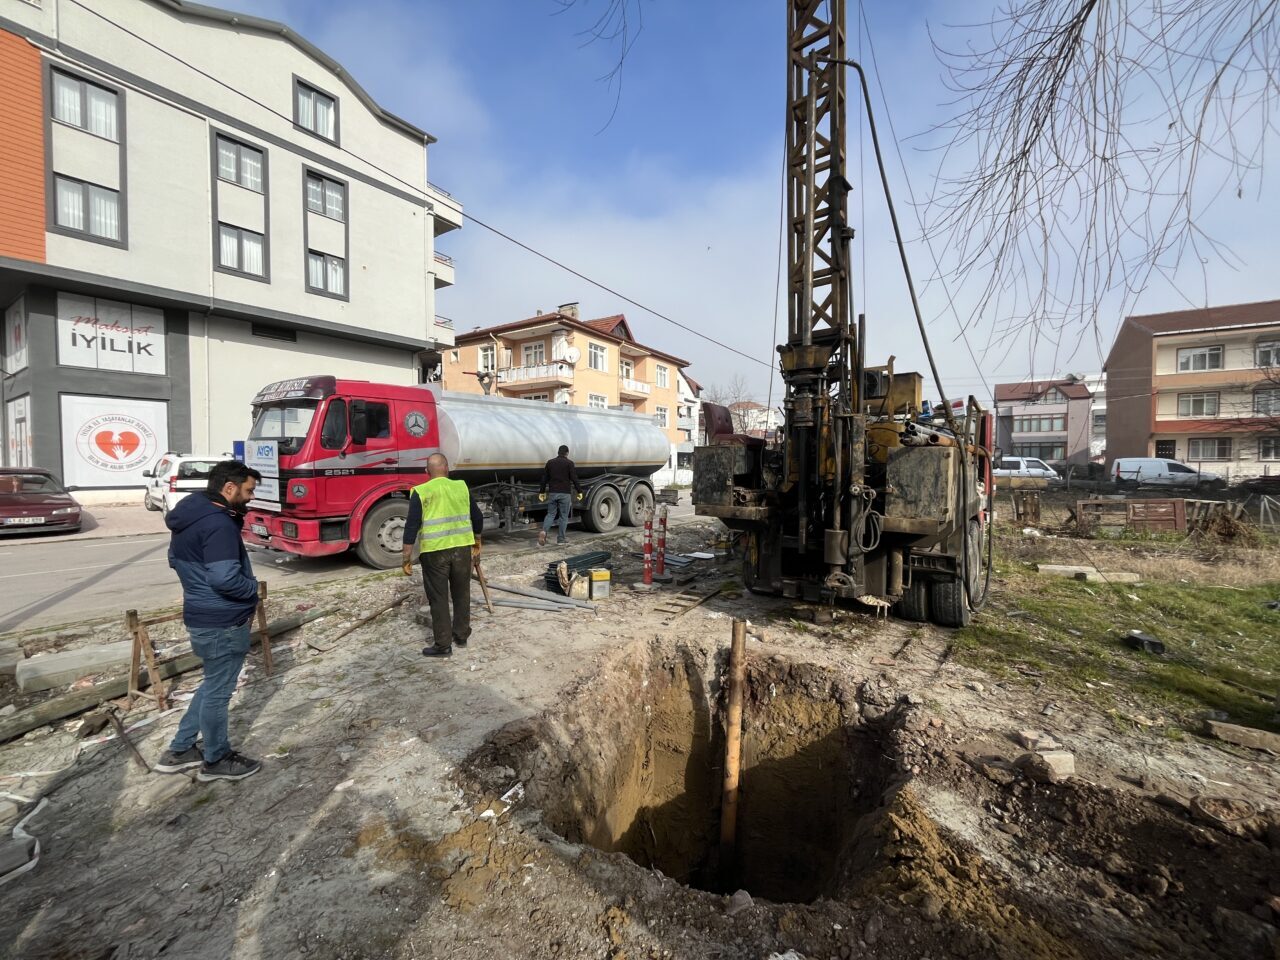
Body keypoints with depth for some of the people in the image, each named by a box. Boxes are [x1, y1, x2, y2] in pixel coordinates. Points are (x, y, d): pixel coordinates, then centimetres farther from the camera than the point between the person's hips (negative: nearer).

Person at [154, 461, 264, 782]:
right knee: (218, 691, 8)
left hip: (203, 617, 10)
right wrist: (253, 588, -12)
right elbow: (225, 579, -30)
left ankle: (179, 750, 36)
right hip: (222, 623, -10)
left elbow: (175, 560, 20)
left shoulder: (189, 516, 8)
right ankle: (216, 760, 25)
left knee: (212, 685, 25)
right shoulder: (219, 524, -26)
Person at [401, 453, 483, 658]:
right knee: (462, 594, 17)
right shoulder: (462, 487, 4)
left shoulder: (420, 492, -4)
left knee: (438, 598, 7)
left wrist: (407, 558, -3)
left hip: (435, 551, -3)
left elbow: (411, 526, -8)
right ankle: (461, 635, 30)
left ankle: (443, 645, 13)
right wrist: (477, 542, 24)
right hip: (462, 548, 3)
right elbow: (477, 518, 10)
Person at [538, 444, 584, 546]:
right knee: (564, 516, 6)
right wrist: (579, 491, 1)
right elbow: (574, 479, -7)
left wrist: (542, 492, 20)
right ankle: (561, 538, 9)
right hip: (564, 493, -3)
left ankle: (544, 531, -13)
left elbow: (544, 478, 12)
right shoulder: (569, 463, -4)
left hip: (553, 493, 4)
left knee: (551, 514, 11)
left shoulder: (550, 462, 9)